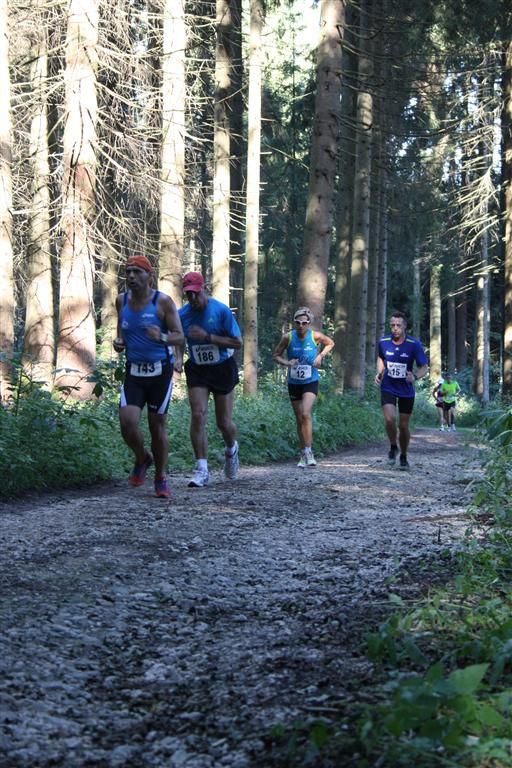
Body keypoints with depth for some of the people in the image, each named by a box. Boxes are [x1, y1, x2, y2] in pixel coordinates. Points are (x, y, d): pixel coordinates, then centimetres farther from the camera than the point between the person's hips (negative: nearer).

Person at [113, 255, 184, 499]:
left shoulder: (163, 302, -9)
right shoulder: (122, 300, 5)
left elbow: (180, 336, -9)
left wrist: (161, 337, -31)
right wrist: (118, 342, -2)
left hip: (160, 371, -3)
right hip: (133, 372, 3)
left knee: (157, 425, 3)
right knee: (127, 423, -13)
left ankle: (161, 479, 21)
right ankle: (142, 459, 18)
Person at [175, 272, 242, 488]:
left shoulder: (221, 310, -13)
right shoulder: (182, 314, -4)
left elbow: (237, 342, -14)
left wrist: (207, 336, -23)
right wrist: (177, 358, -11)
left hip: (222, 368, -2)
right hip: (197, 370, 2)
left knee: (224, 423, 4)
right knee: (198, 416, -15)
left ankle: (231, 450, 39)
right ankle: (201, 469, -11)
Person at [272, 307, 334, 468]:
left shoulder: (315, 336, -10)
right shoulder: (288, 337, -9)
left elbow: (330, 343, 10)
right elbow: (276, 354, 2)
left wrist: (320, 356, -6)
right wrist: (286, 363, -17)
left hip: (310, 382, -2)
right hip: (294, 383, 2)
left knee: (306, 414, -22)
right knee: (299, 419, 9)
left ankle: (309, 452, -18)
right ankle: (304, 455, 20)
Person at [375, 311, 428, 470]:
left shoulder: (414, 344, -14)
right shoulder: (383, 342, -6)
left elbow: (424, 367, -8)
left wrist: (415, 376, -29)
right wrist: (379, 373, -2)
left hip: (406, 391, 0)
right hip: (388, 388, 0)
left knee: (403, 426, 6)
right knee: (389, 419, -21)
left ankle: (403, 456, 30)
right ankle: (393, 447, 7)